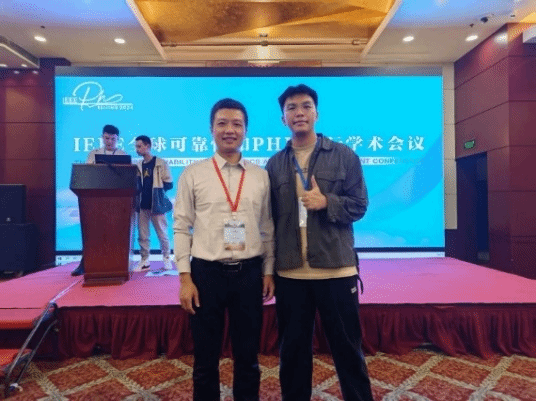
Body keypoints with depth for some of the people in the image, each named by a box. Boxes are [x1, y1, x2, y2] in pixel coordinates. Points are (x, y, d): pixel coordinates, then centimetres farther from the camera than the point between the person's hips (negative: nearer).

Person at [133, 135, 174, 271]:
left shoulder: (160, 163, -4)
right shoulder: (138, 165, 9)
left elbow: (169, 184, -5)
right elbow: (137, 184, 13)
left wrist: (156, 189, -7)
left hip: (157, 204, -4)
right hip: (142, 205, 4)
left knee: (162, 234, 5)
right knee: (142, 235, 6)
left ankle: (166, 258, 20)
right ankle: (144, 261, 16)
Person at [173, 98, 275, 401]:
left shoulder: (261, 176, 4)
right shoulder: (193, 174, -1)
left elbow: (268, 228, 7)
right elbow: (182, 228, -2)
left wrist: (268, 271, 4)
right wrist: (185, 278, -6)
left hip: (249, 273, 2)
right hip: (206, 273, -1)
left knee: (248, 356, 16)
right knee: (206, 358, 14)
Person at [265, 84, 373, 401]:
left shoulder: (344, 155, 0)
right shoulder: (275, 164, 6)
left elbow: (359, 205, 0)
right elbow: (268, 217, 7)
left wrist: (326, 202, -18)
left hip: (336, 269, -2)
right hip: (289, 273, 2)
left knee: (348, 349, 12)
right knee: (292, 350, 16)